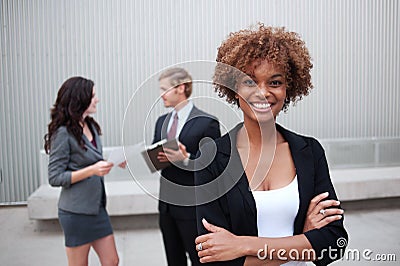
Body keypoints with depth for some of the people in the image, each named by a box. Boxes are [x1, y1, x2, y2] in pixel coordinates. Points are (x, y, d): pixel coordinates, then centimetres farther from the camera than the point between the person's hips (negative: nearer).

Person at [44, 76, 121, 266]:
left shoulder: (91, 126, 7)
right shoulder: (63, 133, -15)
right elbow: (55, 178, -15)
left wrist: (112, 162, 0)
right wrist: (92, 170, -25)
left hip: (97, 206, 7)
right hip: (76, 211, -7)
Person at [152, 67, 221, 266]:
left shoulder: (206, 123, -12)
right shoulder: (162, 121, 10)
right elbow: (154, 154, 13)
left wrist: (186, 159, -26)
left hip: (192, 206, -6)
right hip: (166, 204, 7)